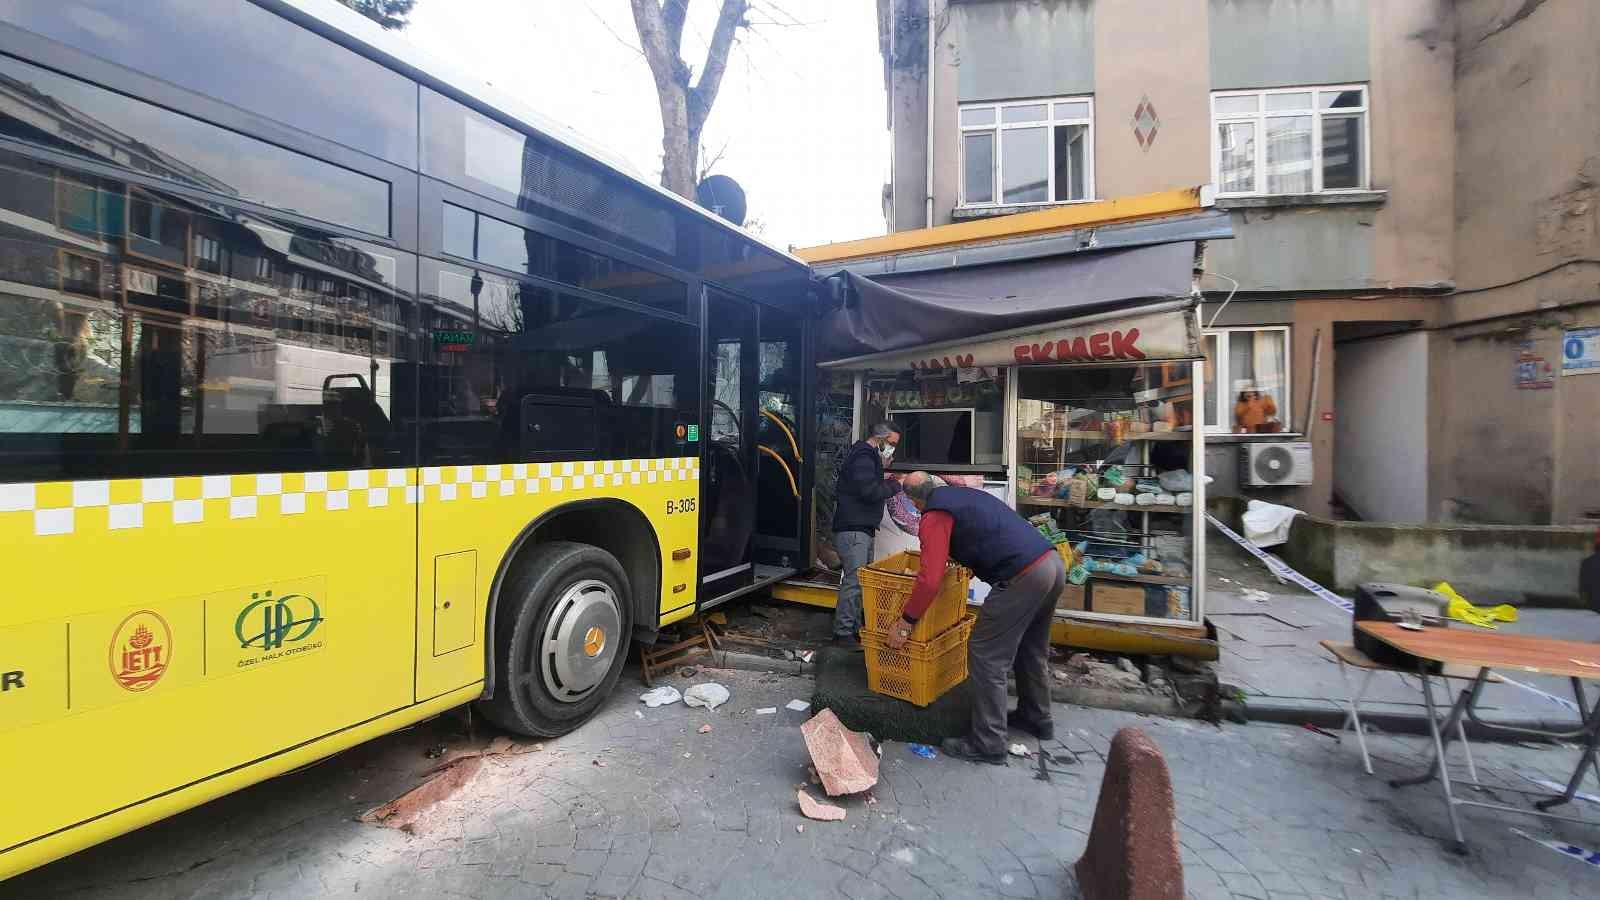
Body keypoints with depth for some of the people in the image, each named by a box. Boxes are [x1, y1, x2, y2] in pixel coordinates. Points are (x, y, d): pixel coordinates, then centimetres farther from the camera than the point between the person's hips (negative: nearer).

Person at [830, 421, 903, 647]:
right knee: (854, 580, -10)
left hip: (861, 529, 11)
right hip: (852, 530, -11)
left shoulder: (868, 457, 22)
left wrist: (886, 484, 7)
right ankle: (843, 634, -4)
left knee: (863, 579, 13)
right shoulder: (863, 457, -13)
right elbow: (870, 491, -22)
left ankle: (855, 629, 21)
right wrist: (893, 486, -7)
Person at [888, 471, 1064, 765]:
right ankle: (1037, 718, 43)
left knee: (986, 657, 2)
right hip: (1054, 563, 10)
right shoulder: (966, 493, 20)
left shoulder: (935, 516, -5)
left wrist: (904, 623, -2)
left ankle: (988, 745, 12)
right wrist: (967, 562, 51)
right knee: (1032, 649, 26)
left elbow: (929, 581, -12)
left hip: (1022, 578, -9)